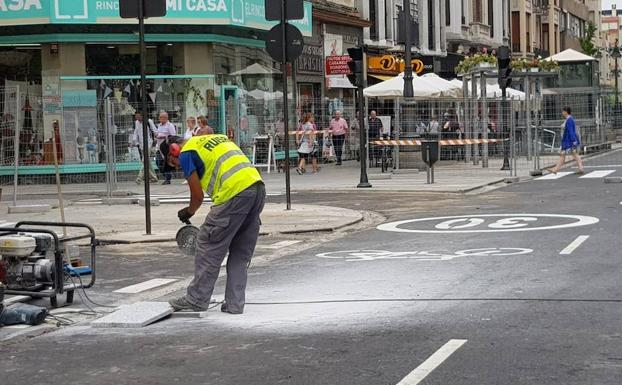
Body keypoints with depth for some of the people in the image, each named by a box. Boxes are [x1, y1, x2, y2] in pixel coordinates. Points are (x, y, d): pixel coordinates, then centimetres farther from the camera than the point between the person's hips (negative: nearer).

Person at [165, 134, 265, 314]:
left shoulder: (186, 153, 4)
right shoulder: (216, 138, 28)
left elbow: (197, 195, 3)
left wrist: (188, 212, 24)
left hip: (235, 193, -8)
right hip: (257, 185, 8)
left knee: (209, 247, 5)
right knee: (241, 254, 15)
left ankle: (196, 301, 12)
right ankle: (234, 304, 17)